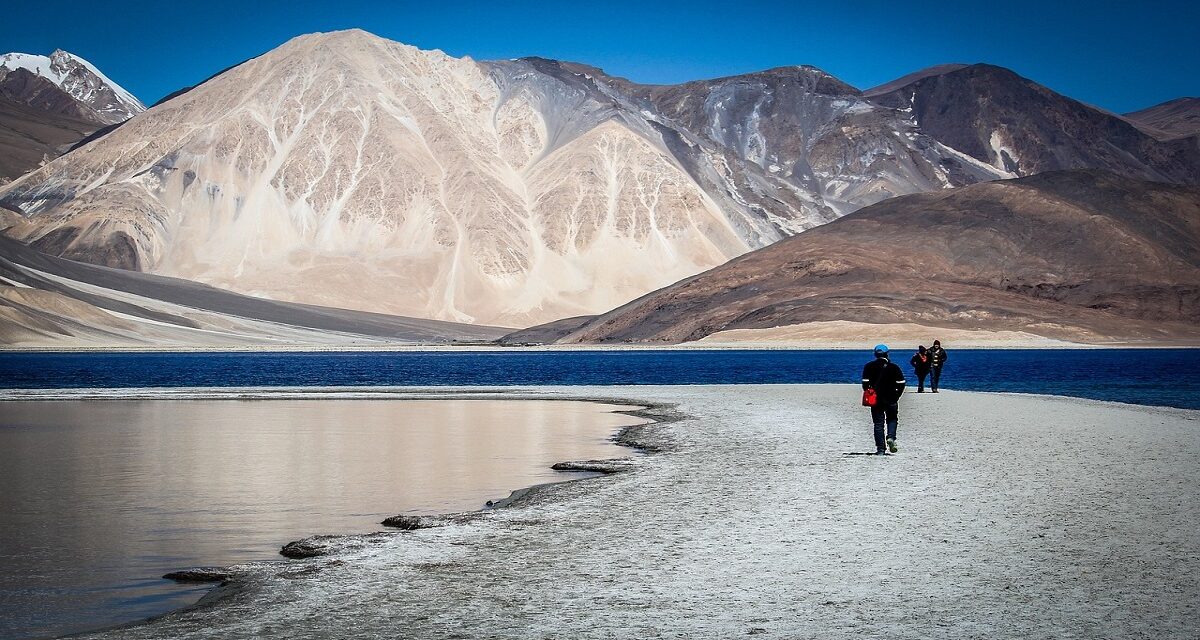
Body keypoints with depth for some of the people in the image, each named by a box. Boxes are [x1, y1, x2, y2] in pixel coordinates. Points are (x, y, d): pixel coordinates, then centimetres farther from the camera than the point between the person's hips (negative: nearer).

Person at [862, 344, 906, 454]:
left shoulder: (869, 367, 0)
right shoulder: (894, 367, 0)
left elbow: (865, 383, -5)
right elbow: (901, 384, -2)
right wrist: (896, 396, 8)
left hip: (876, 400, 0)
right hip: (891, 399, 0)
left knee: (878, 423, 5)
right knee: (892, 419, 18)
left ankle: (880, 448, 1)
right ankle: (891, 437, -9)